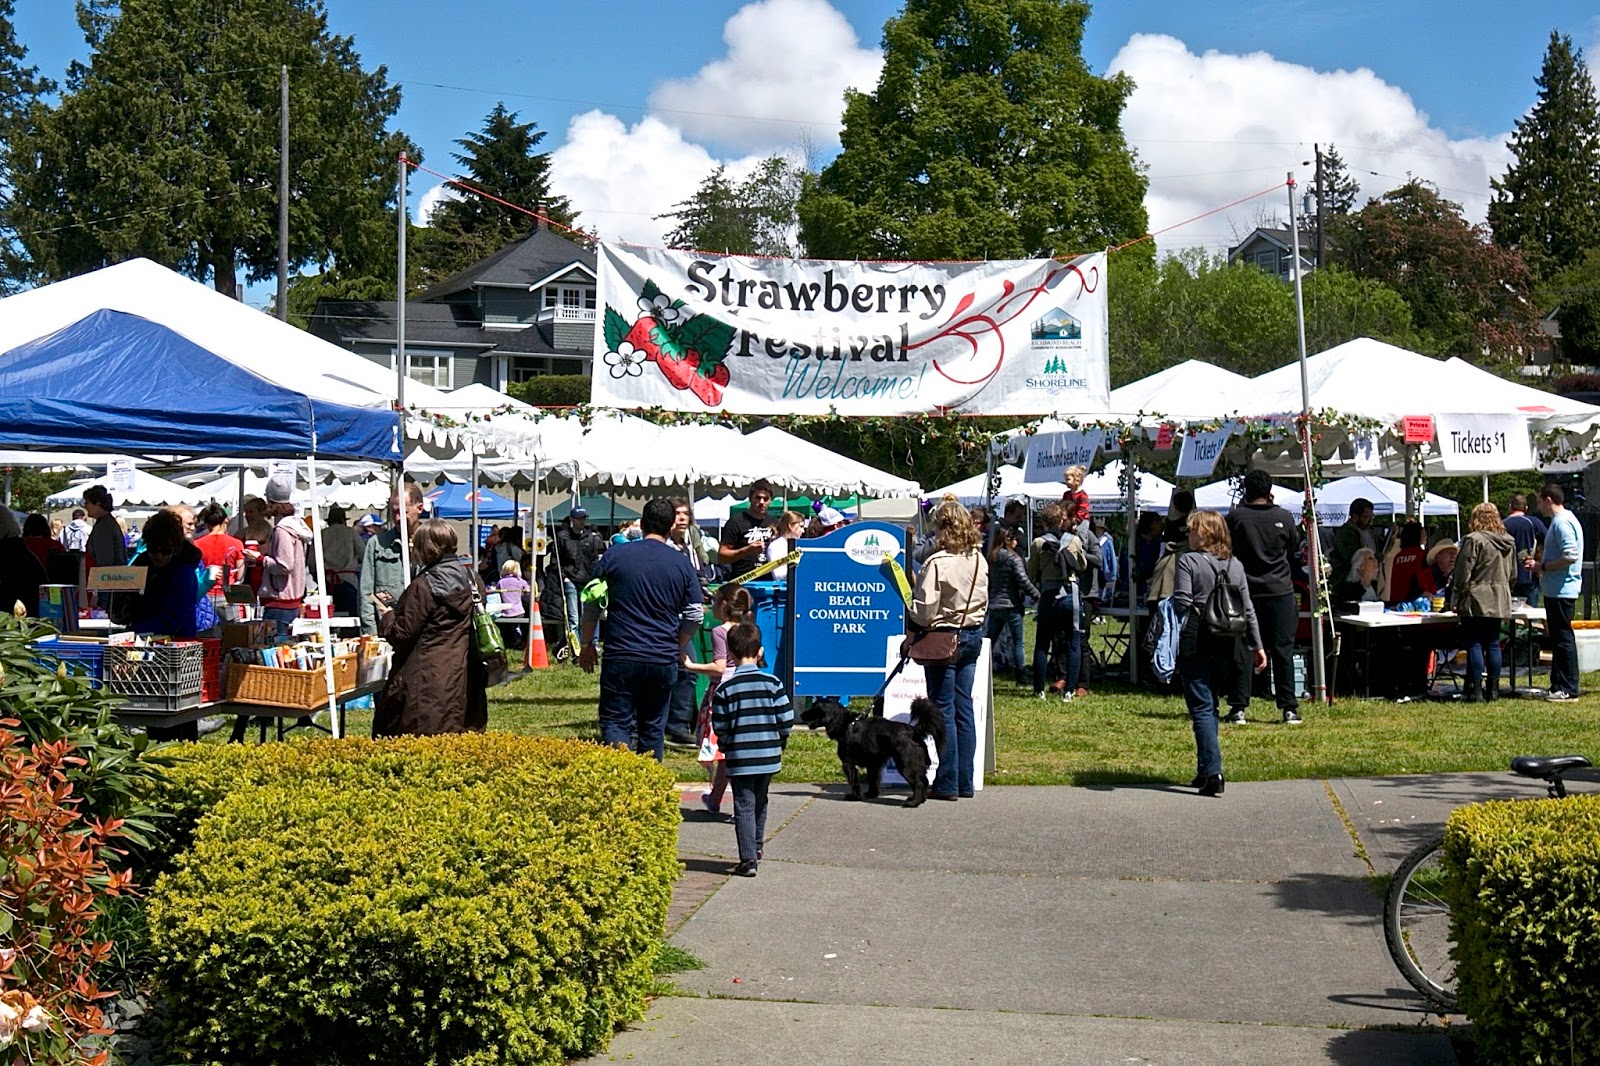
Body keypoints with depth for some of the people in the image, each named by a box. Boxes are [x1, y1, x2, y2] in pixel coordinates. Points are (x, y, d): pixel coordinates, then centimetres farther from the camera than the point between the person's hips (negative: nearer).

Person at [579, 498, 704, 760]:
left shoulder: (614, 556, 0)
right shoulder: (682, 564, 4)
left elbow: (591, 604, 3)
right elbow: (695, 615, 5)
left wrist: (586, 645, 14)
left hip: (621, 657, -2)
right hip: (664, 661, 2)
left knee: (615, 723, 0)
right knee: (653, 728, 13)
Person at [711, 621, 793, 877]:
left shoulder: (725, 688, -8)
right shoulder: (773, 683, -3)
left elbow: (719, 727, -5)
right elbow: (786, 719, -3)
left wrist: (725, 746, 14)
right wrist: (779, 741, 15)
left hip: (739, 759, -3)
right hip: (768, 756, 3)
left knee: (744, 807, 1)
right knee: (760, 803, 22)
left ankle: (748, 860, -4)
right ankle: (757, 849, 36)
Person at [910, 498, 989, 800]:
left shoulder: (937, 563, -19)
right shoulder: (979, 560, 3)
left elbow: (925, 611, -18)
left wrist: (909, 611, 0)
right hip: (973, 635, 7)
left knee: (944, 709, 0)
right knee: (964, 708, 11)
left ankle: (948, 783, 3)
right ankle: (965, 781, 15)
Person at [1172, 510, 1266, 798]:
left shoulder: (1188, 561, -6)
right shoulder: (1236, 565, 10)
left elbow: (1181, 603, -13)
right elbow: (1247, 609, 11)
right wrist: (1258, 645, 16)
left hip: (1195, 646, -6)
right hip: (1226, 647, 6)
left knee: (1201, 709, -4)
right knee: (1210, 706, 17)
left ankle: (1212, 772, -14)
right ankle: (1205, 771, 22)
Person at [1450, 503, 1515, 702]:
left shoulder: (1473, 540, -11)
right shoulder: (1509, 542, 11)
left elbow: (1463, 573, -12)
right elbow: (1513, 573, 18)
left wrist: (1456, 599, -5)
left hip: (1476, 601, -6)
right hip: (1499, 601, 6)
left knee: (1474, 644, -3)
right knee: (1493, 644, 10)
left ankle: (1475, 690, -5)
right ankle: (1493, 689, 12)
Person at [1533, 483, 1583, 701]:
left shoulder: (1562, 523, -16)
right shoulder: (1564, 520, 17)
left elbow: (1570, 557, -25)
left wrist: (1542, 566, -16)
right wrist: (1540, 565, 15)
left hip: (1561, 591, -11)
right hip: (1556, 590, 11)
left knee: (1563, 638, -7)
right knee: (1558, 638, 14)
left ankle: (1568, 689, -4)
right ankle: (1558, 685, 20)